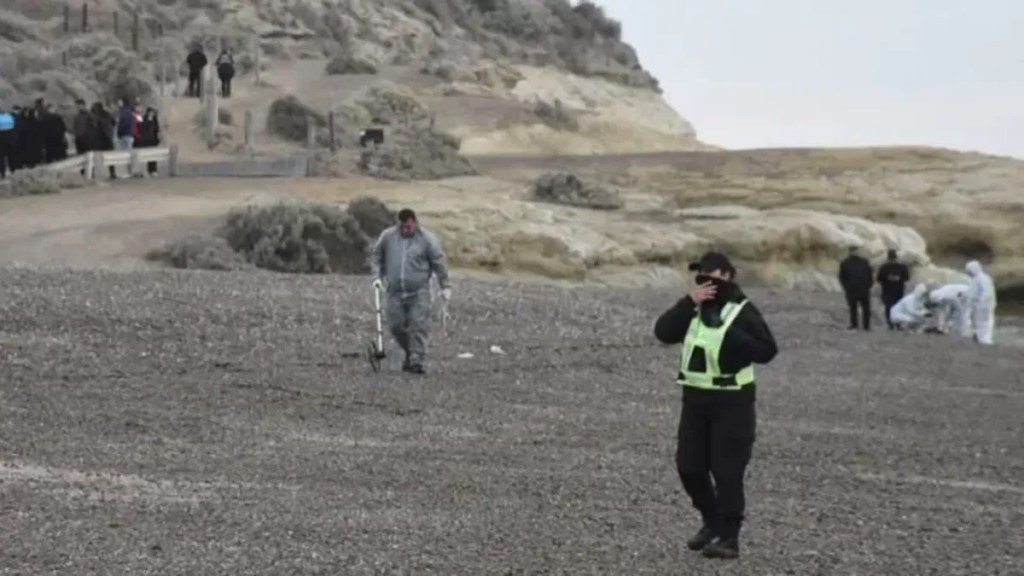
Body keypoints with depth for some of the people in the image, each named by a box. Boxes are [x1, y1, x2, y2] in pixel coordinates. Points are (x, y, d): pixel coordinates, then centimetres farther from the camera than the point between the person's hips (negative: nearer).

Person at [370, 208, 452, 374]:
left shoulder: (428, 239, -4)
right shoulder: (387, 237, 3)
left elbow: (439, 263, 0)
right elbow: (377, 257, 15)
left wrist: (445, 286, -2)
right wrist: (377, 276, 3)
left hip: (419, 292, -3)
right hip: (395, 292, 3)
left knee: (419, 326, -11)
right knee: (396, 326, 5)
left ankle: (416, 360, -9)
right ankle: (409, 354, 26)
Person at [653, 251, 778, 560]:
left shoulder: (742, 310, -8)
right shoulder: (694, 310, 9)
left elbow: (767, 351, -13)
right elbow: (663, 332, -6)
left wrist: (734, 337, -24)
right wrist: (689, 302, -15)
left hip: (731, 402, -6)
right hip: (695, 398, 6)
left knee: (727, 472, -4)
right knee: (689, 467, 9)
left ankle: (729, 538, 4)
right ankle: (712, 522, 30)